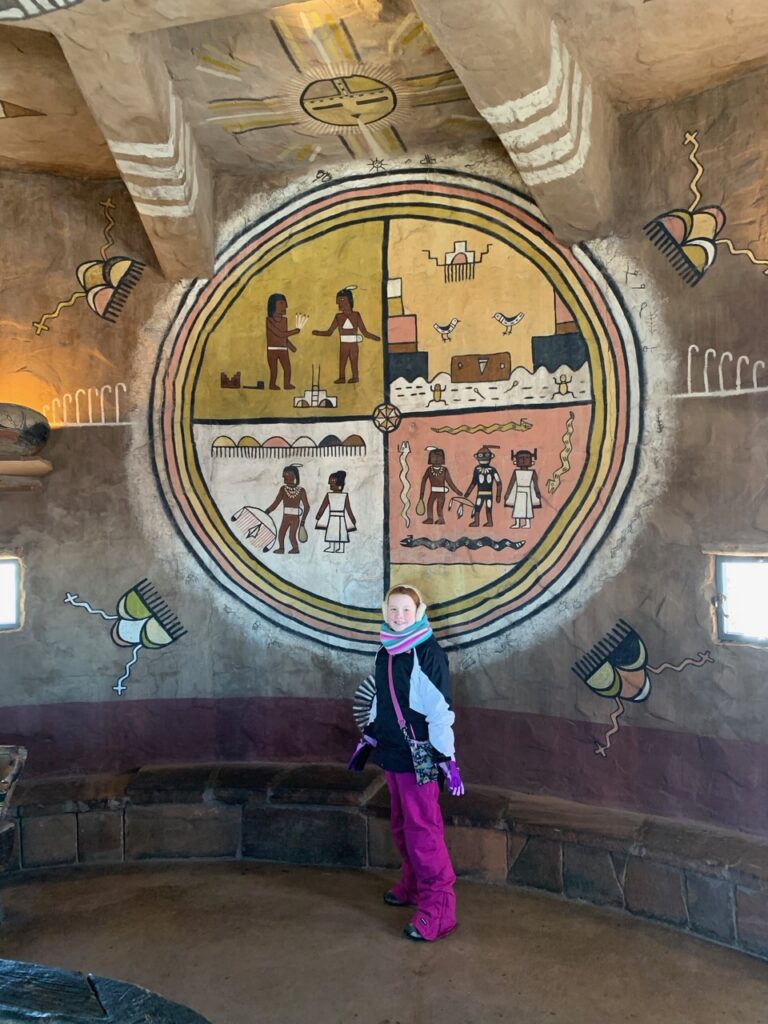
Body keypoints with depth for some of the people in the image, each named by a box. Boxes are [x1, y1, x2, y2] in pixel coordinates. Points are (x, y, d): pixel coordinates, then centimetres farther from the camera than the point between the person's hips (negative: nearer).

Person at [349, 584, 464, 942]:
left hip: (418, 756, -7)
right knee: (402, 826, 17)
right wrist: (367, 740, 23)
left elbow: (441, 709, -15)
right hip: (392, 752, 8)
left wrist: (447, 759, -17)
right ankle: (413, 885, 34)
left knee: (422, 830, -6)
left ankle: (438, 907, 2)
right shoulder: (385, 652, 9)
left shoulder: (428, 653, -13)